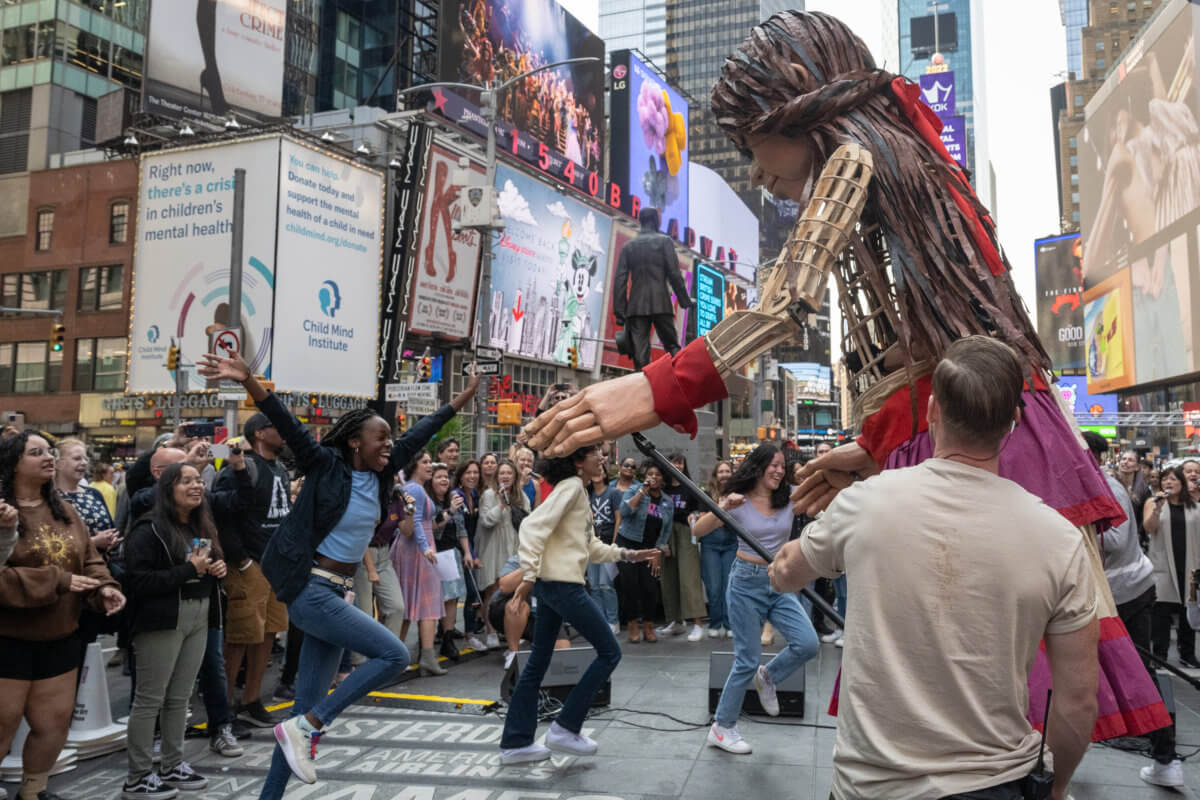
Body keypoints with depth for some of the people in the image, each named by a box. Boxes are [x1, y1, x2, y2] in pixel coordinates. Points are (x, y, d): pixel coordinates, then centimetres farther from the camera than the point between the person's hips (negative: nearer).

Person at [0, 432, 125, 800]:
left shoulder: (63, 511, 8)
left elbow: (89, 559, 7)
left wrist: (103, 588, -13)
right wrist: (58, 581, -23)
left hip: (58, 638, 7)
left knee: (55, 724, 15)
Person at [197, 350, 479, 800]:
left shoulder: (380, 473, 6)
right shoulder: (327, 465, -10)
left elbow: (419, 434, 14)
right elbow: (287, 425, -21)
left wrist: (460, 401, 21)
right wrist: (248, 382, -34)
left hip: (338, 594, 7)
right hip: (310, 591, -7)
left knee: (309, 708, 8)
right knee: (394, 654, -15)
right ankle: (304, 728, -6)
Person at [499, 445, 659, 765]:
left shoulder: (577, 490, 19)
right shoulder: (571, 487, -11)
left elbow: (591, 546, 23)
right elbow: (533, 526, -21)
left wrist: (628, 555, 18)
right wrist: (529, 575, -26)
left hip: (553, 584, 10)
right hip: (562, 583, -10)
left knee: (538, 662, 12)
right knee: (610, 652, 0)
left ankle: (515, 743, 18)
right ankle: (565, 728, 5)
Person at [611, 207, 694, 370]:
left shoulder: (628, 246, 13)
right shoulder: (664, 241, 5)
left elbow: (620, 280, 6)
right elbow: (674, 273, -3)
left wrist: (619, 312, 5)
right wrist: (685, 301, 2)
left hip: (636, 307, 2)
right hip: (661, 304, -2)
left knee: (639, 352, -2)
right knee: (672, 345, 3)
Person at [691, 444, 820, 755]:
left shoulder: (790, 498, 3)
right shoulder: (739, 502, -5)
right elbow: (698, 531, -12)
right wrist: (723, 508, -26)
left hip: (781, 583, 4)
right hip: (747, 582, -4)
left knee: (807, 644, -13)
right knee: (747, 660, -1)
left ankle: (768, 677, 19)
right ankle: (721, 728, 18)